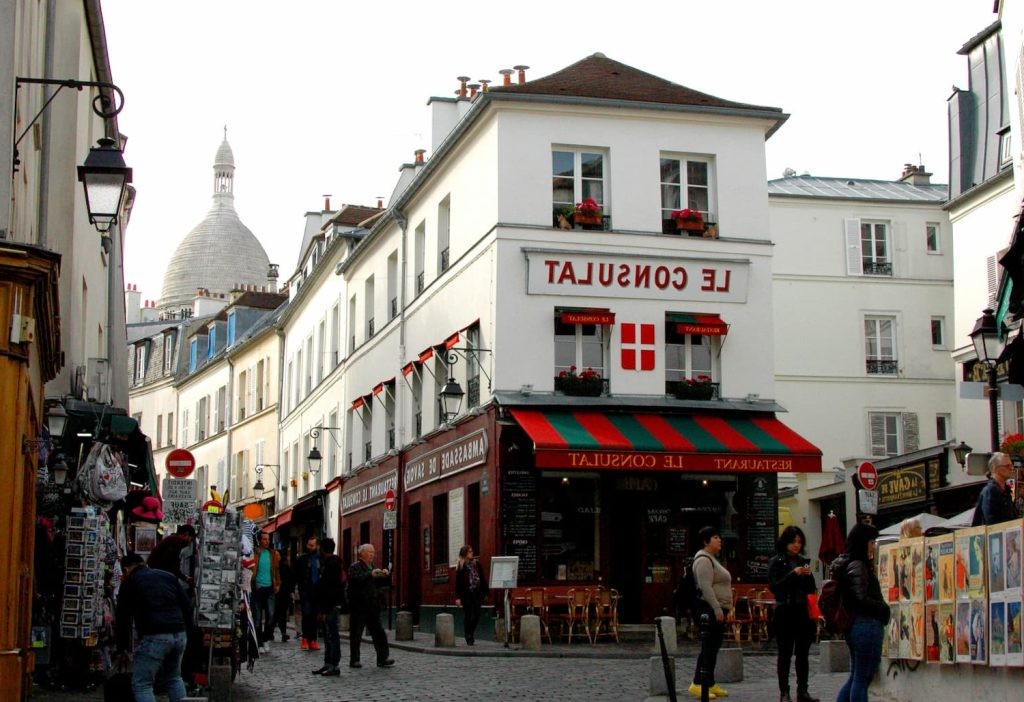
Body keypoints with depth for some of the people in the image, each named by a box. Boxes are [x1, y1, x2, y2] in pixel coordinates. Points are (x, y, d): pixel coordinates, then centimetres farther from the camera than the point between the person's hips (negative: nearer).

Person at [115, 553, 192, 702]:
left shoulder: (129, 582, 10)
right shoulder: (169, 576, 22)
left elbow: (123, 618, 9)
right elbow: (188, 606, 16)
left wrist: (122, 648, 16)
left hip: (154, 637, -5)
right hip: (179, 635, 6)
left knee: (141, 685, 2)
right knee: (173, 678, 25)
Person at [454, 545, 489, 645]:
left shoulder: (477, 564, 8)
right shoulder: (461, 566, -1)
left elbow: (483, 579, 11)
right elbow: (458, 582, -3)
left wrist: (485, 592, 6)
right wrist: (458, 597, -8)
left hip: (477, 593, 3)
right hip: (466, 594, -3)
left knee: (477, 614, 1)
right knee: (467, 615, 1)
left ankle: (471, 632, 21)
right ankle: (469, 637, 9)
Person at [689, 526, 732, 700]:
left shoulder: (712, 559, 20)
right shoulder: (704, 560, -13)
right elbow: (705, 587, -22)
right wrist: (717, 609, -25)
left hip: (717, 609, 11)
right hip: (710, 609, -11)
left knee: (713, 647, 10)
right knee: (709, 646, -12)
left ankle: (710, 684, 14)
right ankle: (697, 684, -11)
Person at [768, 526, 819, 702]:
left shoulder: (803, 561, 13)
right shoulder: (776, 562, -1)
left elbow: (811, 589, 14)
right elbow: (774, 587, -11)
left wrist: (808, 575, -7)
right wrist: (794, 574, -19)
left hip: (803, 612, 5)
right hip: (785, 613, -4)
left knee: (802, 653, 6)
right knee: (785, 653, -1)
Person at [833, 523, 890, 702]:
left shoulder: (849, 564, 17)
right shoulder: (857, 566, -13)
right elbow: (862, 599, -21)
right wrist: (885, 609, -9)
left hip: (856, 625, 10)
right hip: (867, 625, -10)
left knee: (856, 677, 16)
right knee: (862, 679, -4)